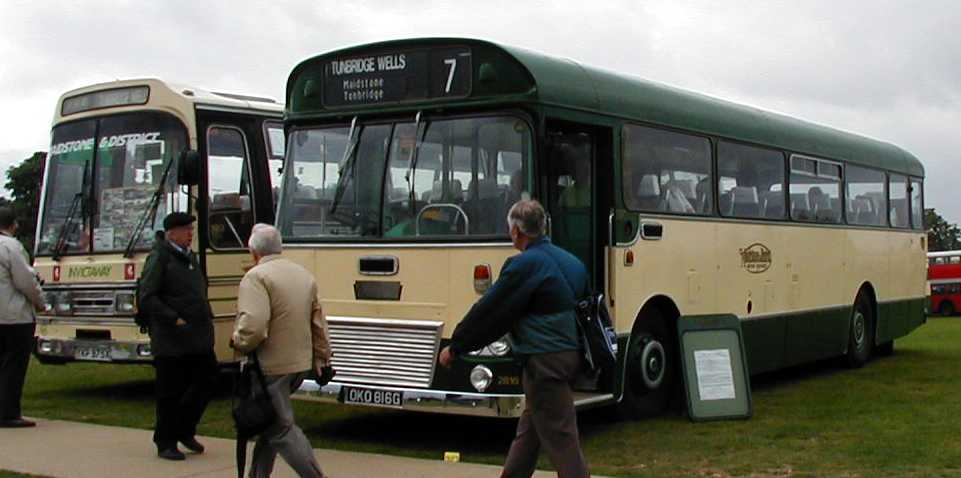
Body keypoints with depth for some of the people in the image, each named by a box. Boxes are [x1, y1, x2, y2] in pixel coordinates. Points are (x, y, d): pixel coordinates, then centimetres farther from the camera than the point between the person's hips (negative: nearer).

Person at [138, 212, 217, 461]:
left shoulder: (190, 256, 16)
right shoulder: (159, 257, -8)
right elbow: (147, 297, -14)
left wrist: (207, 319, 11)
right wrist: (174, 319, -20)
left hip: (199, 337, 7)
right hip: (170, 340, -7)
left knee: (206, 380, 8)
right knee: (170, 392, 2)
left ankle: (184, 430, 25)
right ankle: (165, 443, 14)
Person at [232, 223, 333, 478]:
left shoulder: (256, 277, -14)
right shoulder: (304, 275, 12)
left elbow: (253, 325, -26)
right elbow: (318, 324, 14)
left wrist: (239, 343, -7)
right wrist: (322, 359, 20)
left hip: (270, 367, -8)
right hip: (300, 364, 8)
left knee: (282, 428, -2)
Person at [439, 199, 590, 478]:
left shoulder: (525, 264, -14)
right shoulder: (570, 262, 12)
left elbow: (489, 310, -10)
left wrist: (455, 347, 0)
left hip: (545, 361, -9)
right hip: (570, 353, 9)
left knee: (560, 439, -6)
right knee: (528, 432, 20)